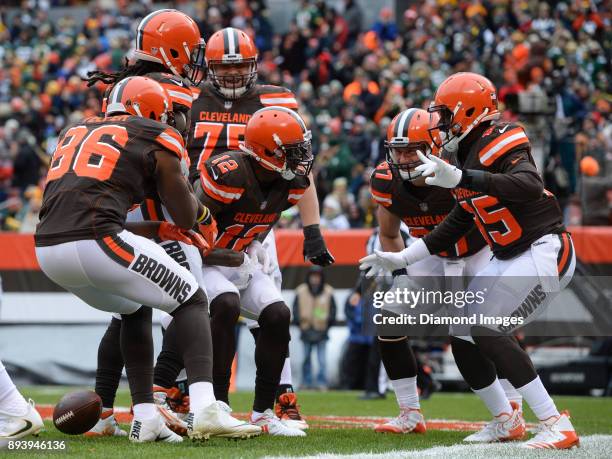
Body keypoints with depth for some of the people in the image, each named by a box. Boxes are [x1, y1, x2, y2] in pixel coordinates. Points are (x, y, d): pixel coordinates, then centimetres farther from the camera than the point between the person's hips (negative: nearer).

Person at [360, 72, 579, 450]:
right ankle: (506, 421, 24)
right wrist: (400, 260, 18)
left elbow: (530, 186, -38)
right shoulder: (466, 156, 13)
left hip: (544, 250, -10)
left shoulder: (497, 144, -17)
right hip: (510, 259, 10)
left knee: (488, 330, -19)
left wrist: (460, 178, -47)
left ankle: (557, 427, -18)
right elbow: (457, 225, 20)